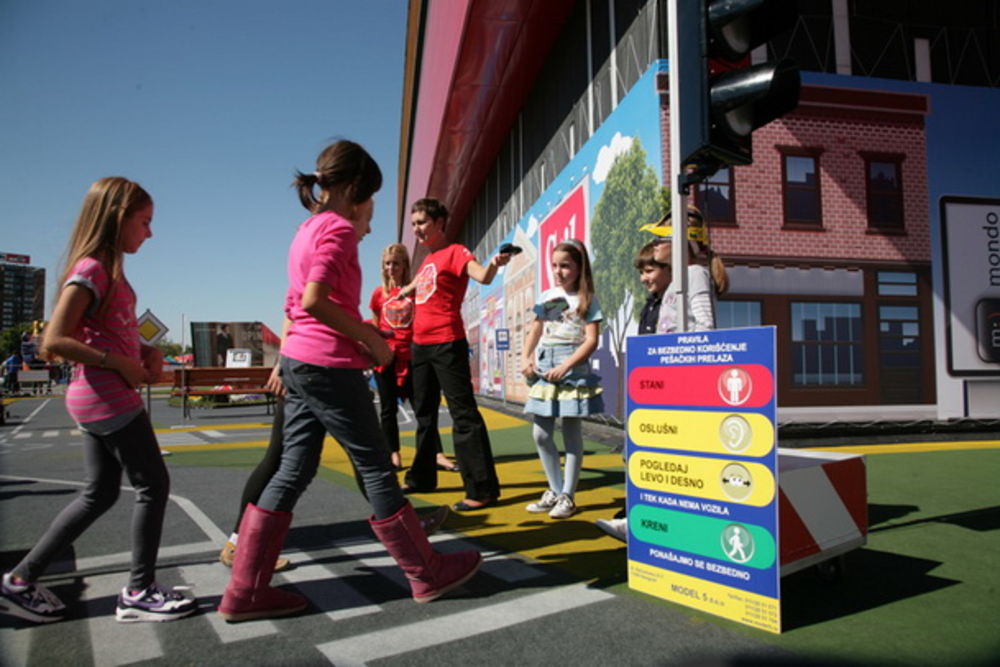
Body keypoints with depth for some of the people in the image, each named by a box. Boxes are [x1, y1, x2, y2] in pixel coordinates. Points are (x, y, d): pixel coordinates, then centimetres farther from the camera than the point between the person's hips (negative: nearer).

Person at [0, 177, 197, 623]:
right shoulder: (91, 270, -14)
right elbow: (54, 342, -20)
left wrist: (147, 351, 7)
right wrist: (122, 364, -18)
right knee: (153, 485, -1)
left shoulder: (109, 269, 13)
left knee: (99, 494, 15)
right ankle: (139, 591, 10)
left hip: (95, 399, 10)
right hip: (108, 398, -10)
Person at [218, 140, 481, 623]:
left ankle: (245, 591, 15)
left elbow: (295, 305, 19)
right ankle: (428, 573, 15)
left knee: (293, 472, 10)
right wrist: (371, 339, -15)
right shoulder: (338, 228, -11)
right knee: (375, 467, 1)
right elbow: (314, 300, -22)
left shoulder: (308, 229, 17)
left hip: (297, 363, 9)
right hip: (330, 366, -9)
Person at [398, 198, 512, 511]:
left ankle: (483, 489, -7)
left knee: (463, 413, -10)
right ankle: (422, 477, 32)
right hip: (420, 343, 9)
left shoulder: (455, 252, -9)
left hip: (447, 343, -9)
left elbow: (482, 276, -27)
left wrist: (494, 264, -46)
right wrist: (405, 291, 49)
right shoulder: (427, 260, 15)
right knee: (424, 412, 18)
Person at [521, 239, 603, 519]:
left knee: (571, 434, 3)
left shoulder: (587, 299, -2)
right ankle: (555, 491, 22)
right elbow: (535, 331, 17)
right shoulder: (547, 297, 12)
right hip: (544, 368, 5)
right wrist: (525, 358, 1)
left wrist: (565, 366, -19)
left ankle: (567, 496, 13)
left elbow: (591, 340, -9)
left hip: (573, 368, -5)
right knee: (541, 434, 6)